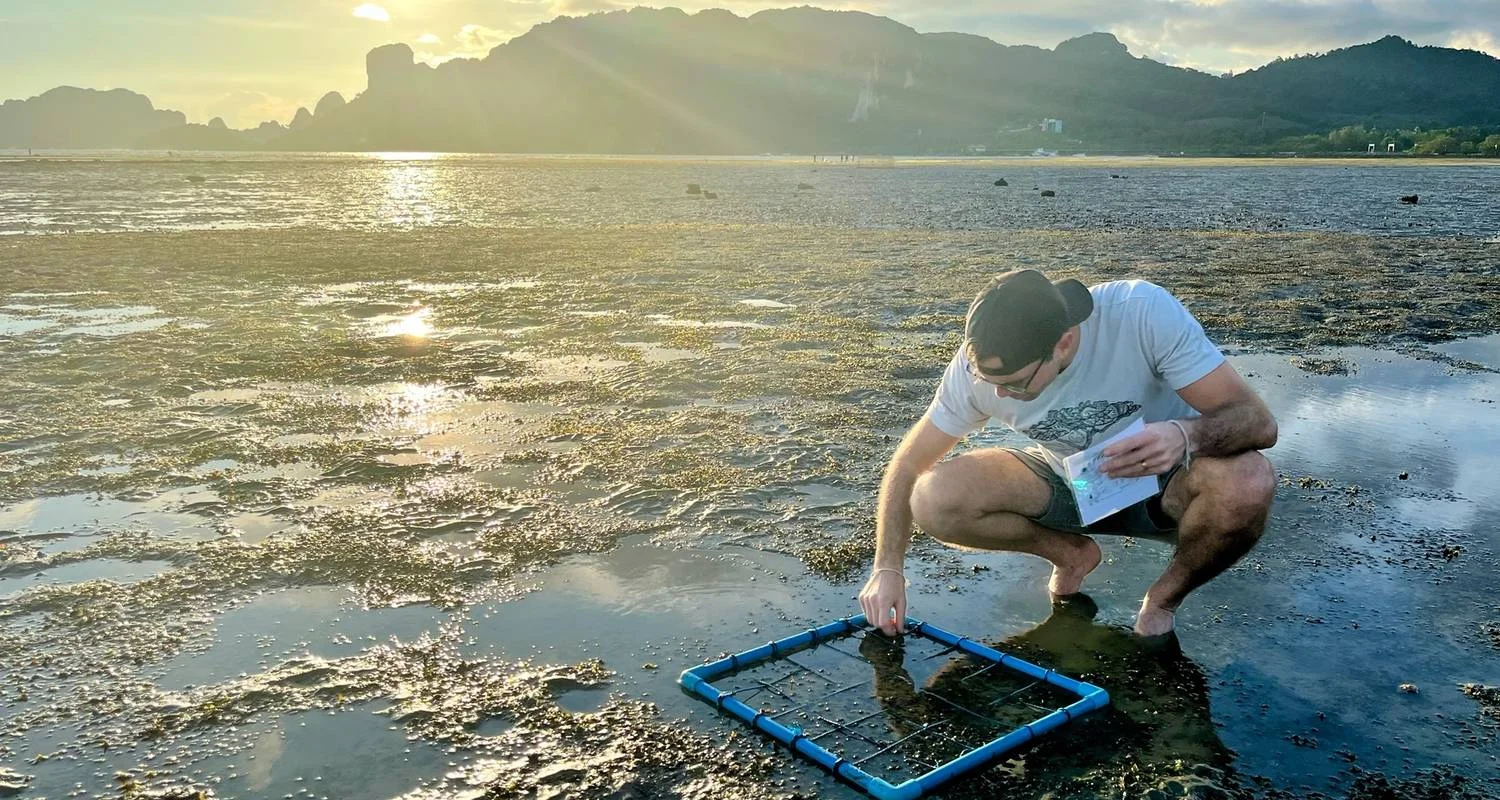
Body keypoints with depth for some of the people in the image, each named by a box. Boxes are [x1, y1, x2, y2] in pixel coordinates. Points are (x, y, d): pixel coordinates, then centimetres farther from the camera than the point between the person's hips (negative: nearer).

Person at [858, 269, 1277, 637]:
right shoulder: (979, 364, -22)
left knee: (1246, 481, -36)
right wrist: (887, 568, -17)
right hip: (1067, 483, 2)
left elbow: (1258, 421, -27)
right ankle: (1071, 553, 6)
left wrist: (1186, 435, -47)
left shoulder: (1144, 312, -30)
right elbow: (909, 464, -9)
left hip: (1161, 481, -2)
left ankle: (1165, 598, -4)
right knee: (934, 500, -24)